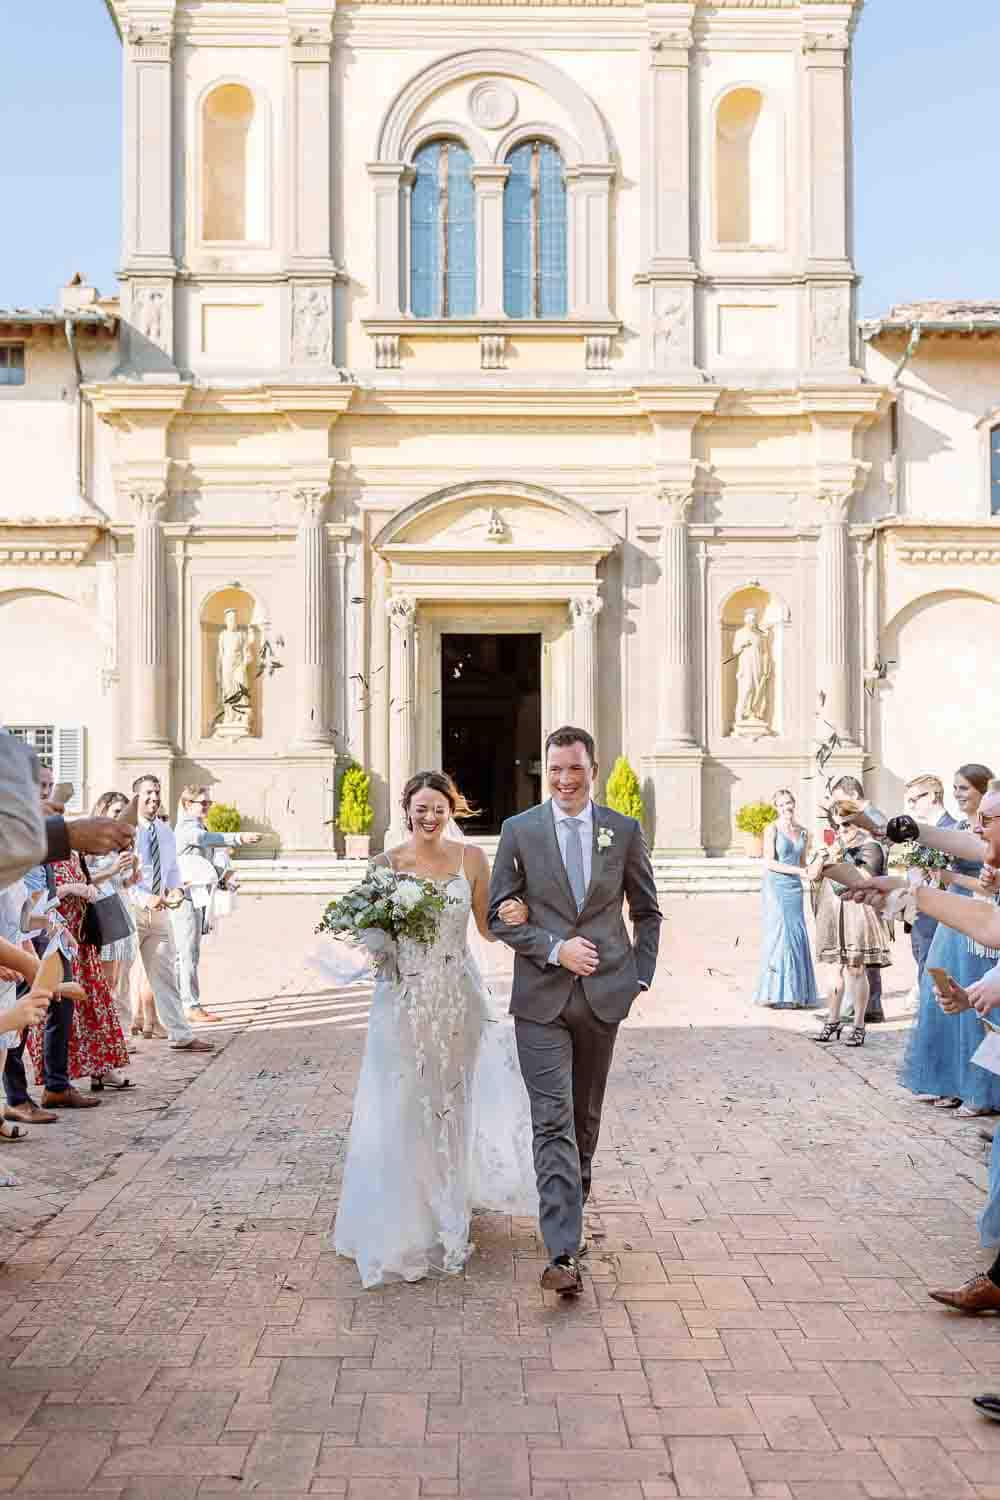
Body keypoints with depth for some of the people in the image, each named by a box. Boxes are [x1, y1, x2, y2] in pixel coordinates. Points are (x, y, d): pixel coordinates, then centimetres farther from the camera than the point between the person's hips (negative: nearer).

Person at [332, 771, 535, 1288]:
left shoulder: (471, 859, 1)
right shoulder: (387, 863, -1)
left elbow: (488, 928, 5)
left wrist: (514, 918, -16)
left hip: (456, 997, 1)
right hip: (402, 998, -1)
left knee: (450, 1104, 12)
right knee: (401, 1109, 0)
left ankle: (446, 1218, 32)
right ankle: (404, 1223, 16)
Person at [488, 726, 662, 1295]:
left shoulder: (625, 830, 2)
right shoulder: (519, 830, -1)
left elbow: (647, 912, 11)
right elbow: (500, 914, 0)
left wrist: (640, 977, 3)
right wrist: (554, 949, -13)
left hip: (604, 993, 2)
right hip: (541, 997, -2)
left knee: (586, 1113, 17)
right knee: (552, 1119, -8)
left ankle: (574, 1198, 42)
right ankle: (564, 1253, -8)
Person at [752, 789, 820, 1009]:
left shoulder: (803, 832, 14)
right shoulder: (772, 829, -3)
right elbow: (769, 862, -12)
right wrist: (798, 871, -18)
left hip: (795, 889, 6)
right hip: (776, 887, -5)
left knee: (797, 938, 2)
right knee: (780, 937, -10)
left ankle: (796, 993, 9)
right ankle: (777, 995, -5)